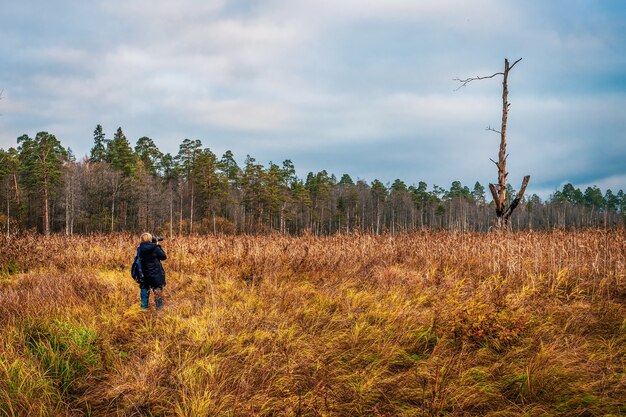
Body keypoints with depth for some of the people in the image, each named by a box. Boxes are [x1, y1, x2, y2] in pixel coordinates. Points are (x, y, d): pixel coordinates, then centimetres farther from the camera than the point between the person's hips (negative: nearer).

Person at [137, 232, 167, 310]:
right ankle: (159, 308, 9)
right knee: (158, 291, 7)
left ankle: (144, 308, 17)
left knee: (144, 290, 16)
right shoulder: (155, 248, -13)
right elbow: (164, 257, -4)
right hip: (156, 274, -3)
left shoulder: (140, 249, -2)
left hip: (144, 274, 4)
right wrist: (159, 247, 6)